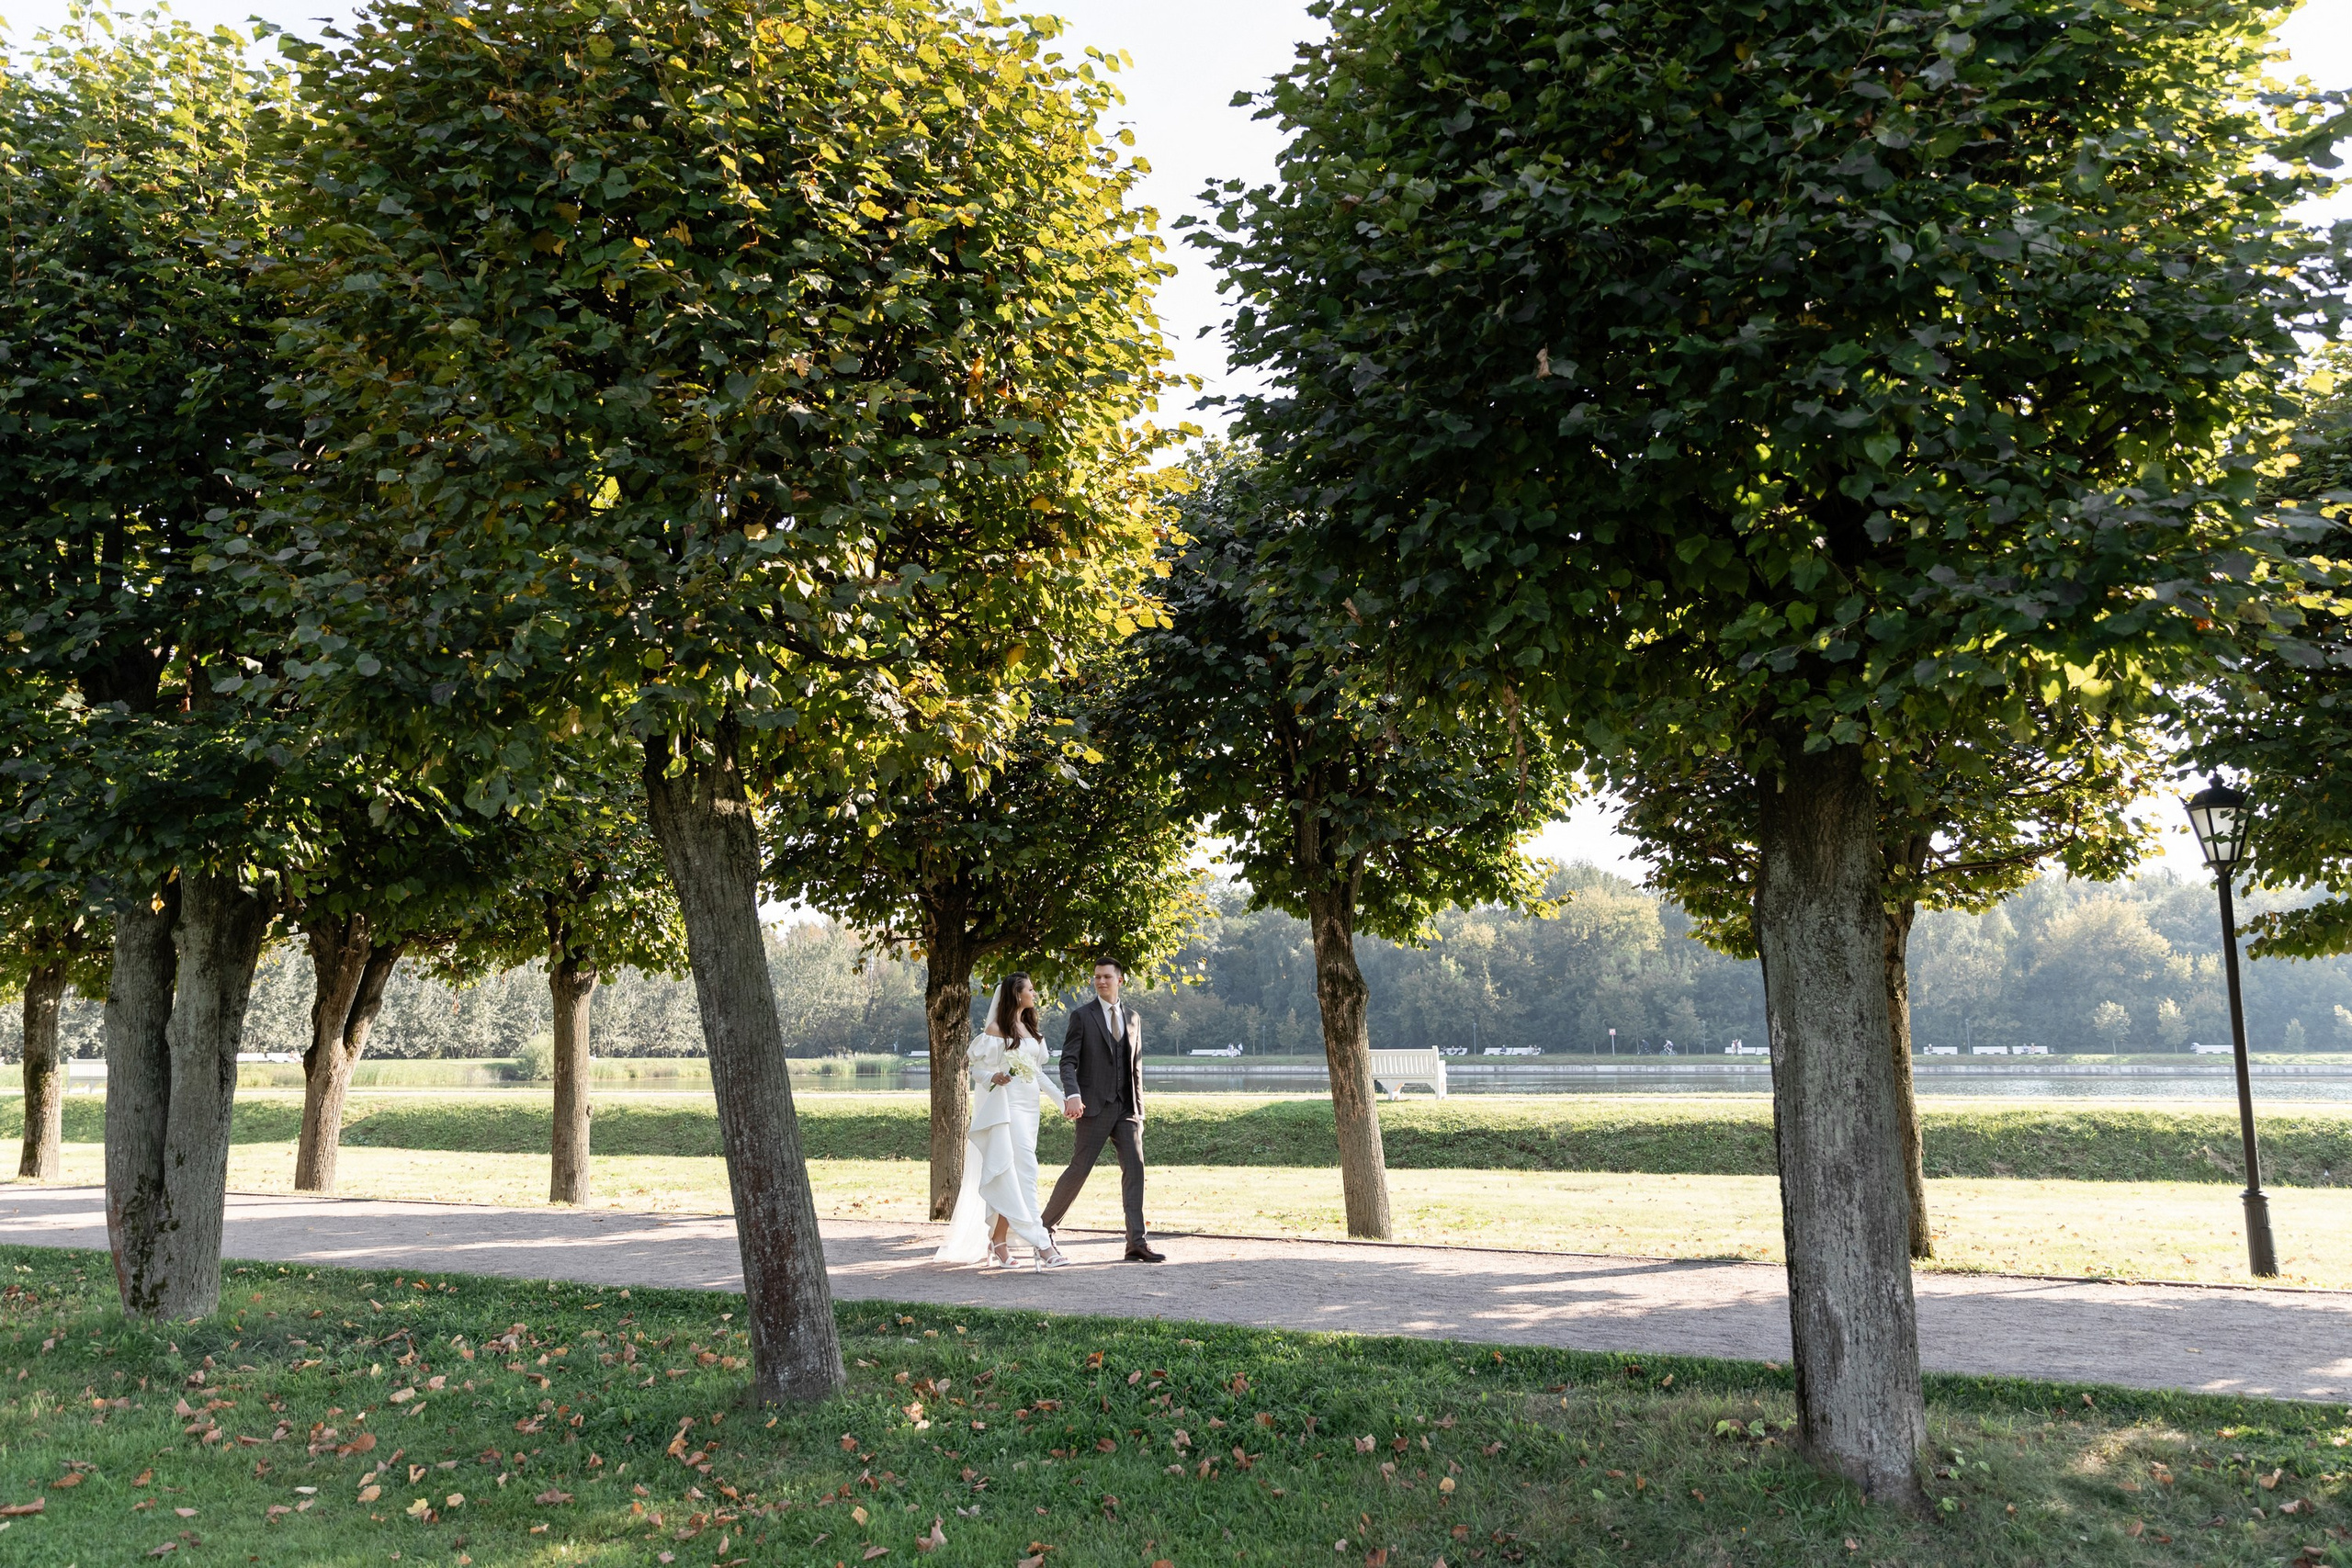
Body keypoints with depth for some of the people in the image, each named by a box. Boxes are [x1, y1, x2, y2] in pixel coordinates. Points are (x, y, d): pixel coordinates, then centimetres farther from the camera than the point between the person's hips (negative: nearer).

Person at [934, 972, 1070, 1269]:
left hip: (1028, 1107, 7)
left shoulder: (1031, 1029, 16)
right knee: (1023, 1172, -13)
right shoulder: (996, 1029, -4)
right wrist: (993, 1077, -23)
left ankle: (998, 1241, 12)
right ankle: (1040, 1243, -17)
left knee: (1011, 1178, 7)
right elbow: (976, 1067, -3)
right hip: (1006, 1106, -7)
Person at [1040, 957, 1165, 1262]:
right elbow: (1068, 1060, -8)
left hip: (1126, 1108, 4)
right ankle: (1044, 1227, 14)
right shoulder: (1082, 1015, 0)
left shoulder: (1133, 1018, 15)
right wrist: (1072, 1094, -25)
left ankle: (1137, 1243, -4)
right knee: (1079, 1168, -4)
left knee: (1134, 1168, -4)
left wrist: (1138, 1109, 14)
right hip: (1095, 1106, -4)